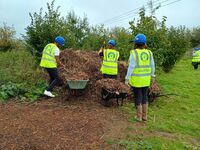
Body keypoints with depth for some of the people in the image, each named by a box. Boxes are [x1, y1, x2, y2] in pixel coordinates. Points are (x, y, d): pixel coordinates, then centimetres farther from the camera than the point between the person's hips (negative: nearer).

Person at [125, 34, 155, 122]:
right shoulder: (149, 53, -1)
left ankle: (139, 116, 16)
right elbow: (152, 66, 5)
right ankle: (144, 116, 24)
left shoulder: (134, 53, -15)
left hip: (136, 79, -4)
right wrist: (152, 74, 22)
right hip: (146, 79, 4)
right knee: (144, 96, 16)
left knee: (138, 97, 7)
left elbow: (131, 67, -16)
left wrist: (127, 78, -10)